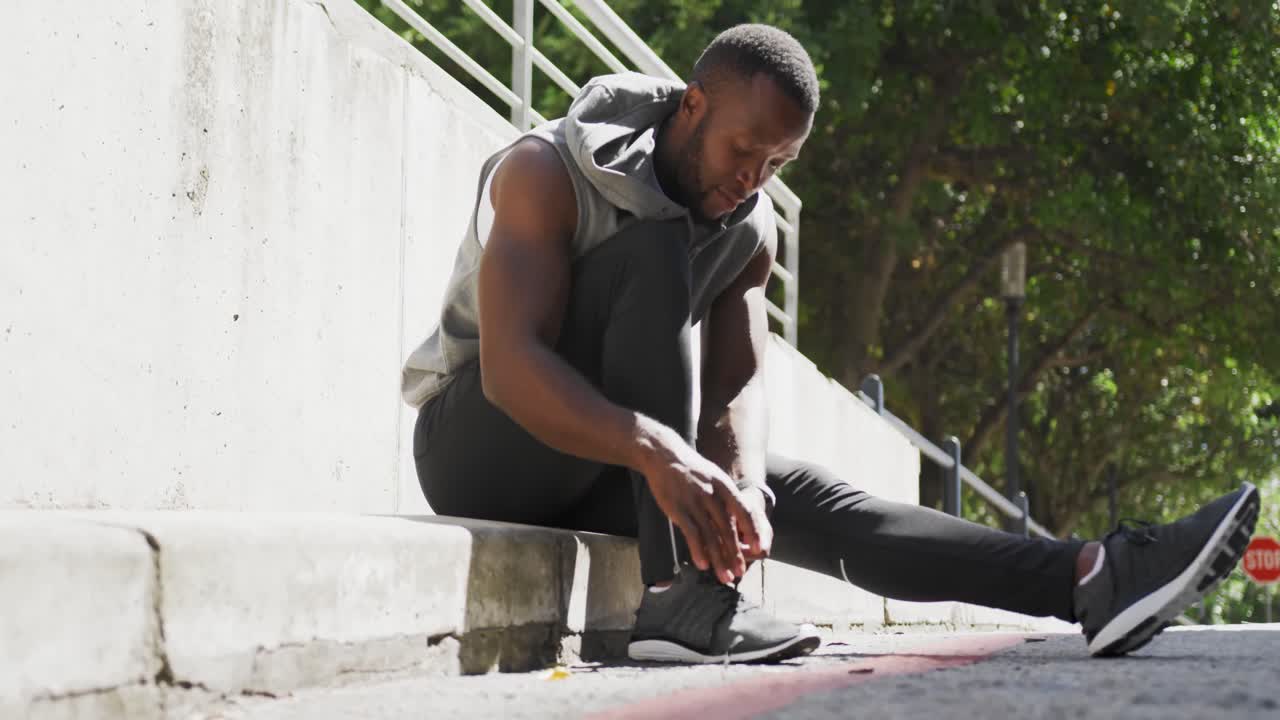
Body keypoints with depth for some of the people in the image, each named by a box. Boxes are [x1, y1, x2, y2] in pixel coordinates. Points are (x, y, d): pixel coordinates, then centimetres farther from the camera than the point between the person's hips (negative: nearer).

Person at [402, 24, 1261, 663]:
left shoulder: (751, 231, 1)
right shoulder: (550, 171, -20)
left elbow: (735, 391, -9)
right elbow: (510, 367, -31)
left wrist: (741, 485, -32)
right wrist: (658, 453, -45)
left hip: (591, 473, 6)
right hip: (480, 443, -6)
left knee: (800, 492, -14)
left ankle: (1089, 578, -26)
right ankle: (684, 599, -38)